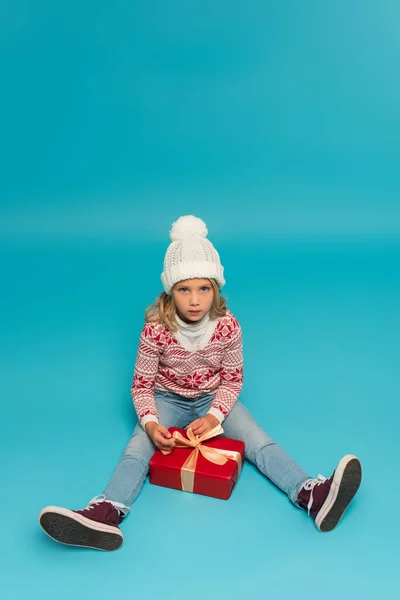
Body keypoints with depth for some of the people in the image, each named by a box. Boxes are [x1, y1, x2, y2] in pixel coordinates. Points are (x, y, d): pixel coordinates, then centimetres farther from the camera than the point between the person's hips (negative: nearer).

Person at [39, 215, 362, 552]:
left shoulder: (228, 326, -18)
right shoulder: (156, 329, -21)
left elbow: (233, 379, -6)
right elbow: (142, 384, -12)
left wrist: (214, 416, -22)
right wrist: (150, 424, -29)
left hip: (214, 398, 1)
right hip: (168, 399, 0)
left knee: (259, 440, -19)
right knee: (138, 447, -25)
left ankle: (311, 495, -29)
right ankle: (107, 512, -40)